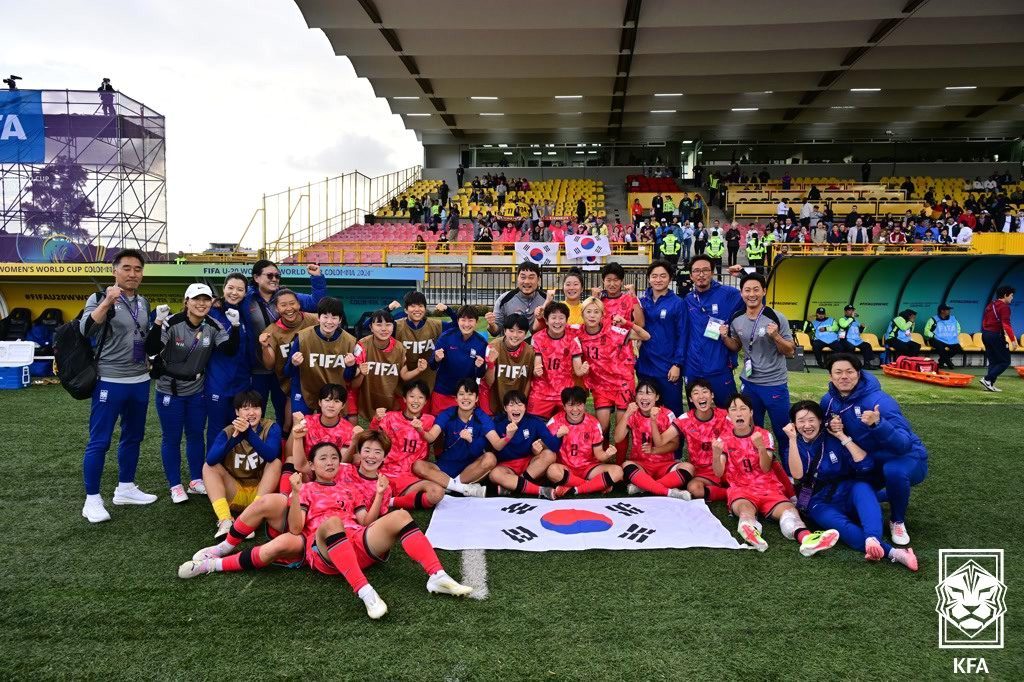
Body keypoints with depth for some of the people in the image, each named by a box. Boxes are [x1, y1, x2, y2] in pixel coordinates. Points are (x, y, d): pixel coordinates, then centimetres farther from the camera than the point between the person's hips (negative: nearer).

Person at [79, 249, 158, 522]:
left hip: (140, 381, 7)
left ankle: (125, 489, 28)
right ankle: (92, 499, 9)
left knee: (133, 437, 15)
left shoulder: (143, 302, 10)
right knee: (99, 441, -1)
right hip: (110, 381, -7)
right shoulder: (100, 298, -9)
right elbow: (86, 330, -27)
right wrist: (107, 302, -37)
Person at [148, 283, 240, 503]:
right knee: (171, 438, 6)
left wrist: (235, 327, -25)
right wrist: (157, 323, -37)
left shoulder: (213, 327, -6)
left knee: (196, 435, 13)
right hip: (170, 391, -4)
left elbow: (230, 350, -12)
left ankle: (196, 481, 27)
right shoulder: (172, 323, -18)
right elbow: (151, 350, -23)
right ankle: (175, 486, 19)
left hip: (197, 391, 4)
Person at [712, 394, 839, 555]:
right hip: (739, 489, -1)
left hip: (768, 489, 1)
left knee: (788, 508, -31)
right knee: (745, 508, -37)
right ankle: (751, 531, -71)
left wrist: (761, 447, -29)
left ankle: (805, 537, -62)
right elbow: (719, 473, -6)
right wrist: (717, 455, -28)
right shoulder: (724, 438, 6)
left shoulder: (764, 435, 6)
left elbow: (766, 468, -8)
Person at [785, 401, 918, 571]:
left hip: (848, 495, 1)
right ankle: (893, 553, -53)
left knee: (862, 487, -34)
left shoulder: (833, 438, -1)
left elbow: (865, 465, -13)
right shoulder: (796, 445, 2)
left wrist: (842, 436, -14)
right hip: (820, 504, 0)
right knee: (841, 525, -34)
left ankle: (872, 539, -59)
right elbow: (797, 474, -18)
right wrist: (792, 439, -21)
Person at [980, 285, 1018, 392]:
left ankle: (989, 384, 10)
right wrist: (1013, 340, -21)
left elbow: (984, 321, 20)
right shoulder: (1004, 307, -13)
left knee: (993, 361, 13)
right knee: (1005, 361, 0)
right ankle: (987, 379, -9)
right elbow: (1006, 325, -21)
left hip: (985, 334, 9)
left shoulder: (990, 304, 14)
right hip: (996, 335, -9)